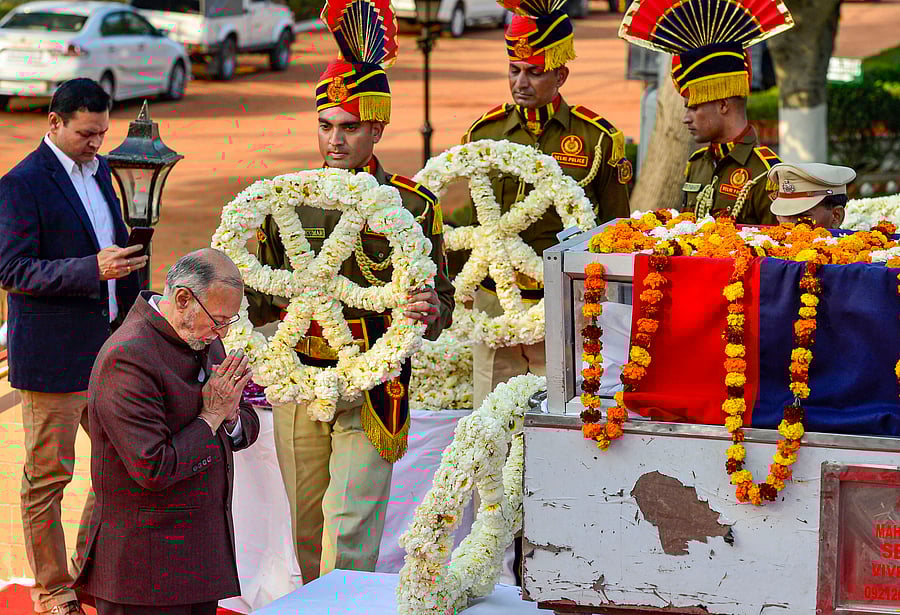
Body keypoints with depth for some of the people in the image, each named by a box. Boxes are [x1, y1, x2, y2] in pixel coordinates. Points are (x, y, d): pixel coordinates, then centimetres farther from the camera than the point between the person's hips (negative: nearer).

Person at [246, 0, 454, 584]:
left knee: (349, 529, -11)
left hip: (373, 389, -4)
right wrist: (283, 300, -13)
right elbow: (252, 295, 10)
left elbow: (441, 296, 3)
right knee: (307, 530, 14)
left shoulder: (413, 205, -2)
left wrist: (429, 311, -20)